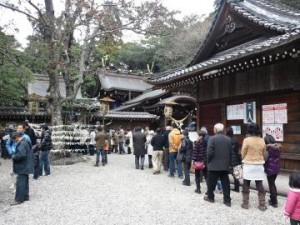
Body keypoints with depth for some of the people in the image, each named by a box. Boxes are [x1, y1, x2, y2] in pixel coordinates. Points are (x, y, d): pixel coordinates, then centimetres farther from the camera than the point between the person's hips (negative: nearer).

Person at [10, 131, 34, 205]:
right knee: (25, 182, 17)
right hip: (25, 166, 10)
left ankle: (19, 199, 1)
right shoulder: (25, 142, 12)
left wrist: (13, 157, -14)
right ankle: (25, 197, 26)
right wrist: (15, 156, 11)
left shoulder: (22, 144, -20)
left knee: (20, 183, -5)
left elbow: (21, 155, -29)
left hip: (23, 167, -10)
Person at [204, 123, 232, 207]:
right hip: (225, 165, 4)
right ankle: (227, 200, 10)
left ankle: (210, 197, 25)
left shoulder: (212, 138, -12)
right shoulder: (228, 139, 4)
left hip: (214, 165, -4)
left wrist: (208, 162, -1)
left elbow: (210, 152, -16)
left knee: (211, 182, 11)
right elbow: (230, 152, 5)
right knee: (225, 183, 8)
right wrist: (228, 162, 13)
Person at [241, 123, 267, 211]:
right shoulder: (262, 141, -1)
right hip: (259, 165, 3)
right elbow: (263, 153, 6)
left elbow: (243, 153, -6)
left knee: (246, 185, 9)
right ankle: (262, 205, 14)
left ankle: (245, 204, 14)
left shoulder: (246, 140, -12)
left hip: (248, 165, -3)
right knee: (260, 185, 10)